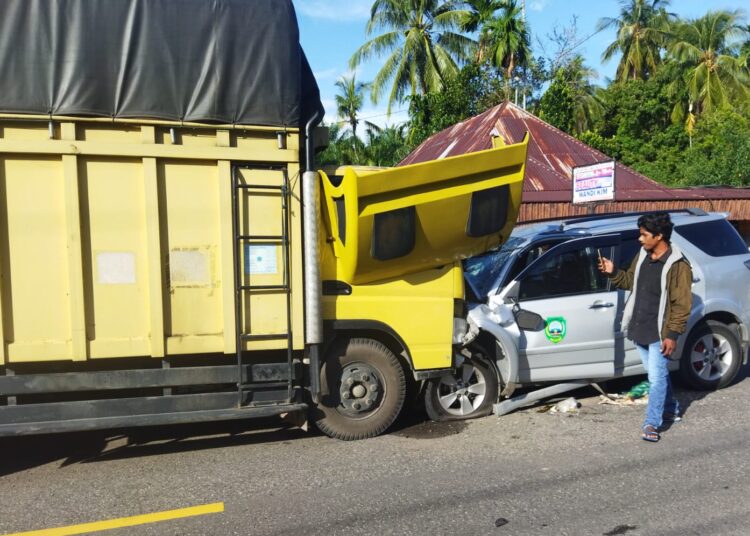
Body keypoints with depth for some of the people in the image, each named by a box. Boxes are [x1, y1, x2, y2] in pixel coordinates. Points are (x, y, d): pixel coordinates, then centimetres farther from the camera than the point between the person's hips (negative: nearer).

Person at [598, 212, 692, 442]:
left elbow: (682, 304, -15)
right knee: (657, 373, 21)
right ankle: (670, 409, 39)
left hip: (659, 332, -7)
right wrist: (613, 272, 1)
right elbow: (630, 282, 19)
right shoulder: (642, 255, 5)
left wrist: (673, 334, -17)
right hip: (639, 328, 7)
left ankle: (651, 424, 4)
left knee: (657, 376, -3)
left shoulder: (677, 265, -16)